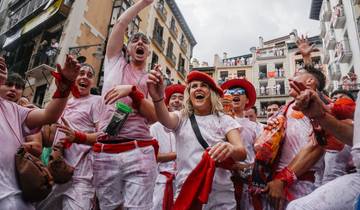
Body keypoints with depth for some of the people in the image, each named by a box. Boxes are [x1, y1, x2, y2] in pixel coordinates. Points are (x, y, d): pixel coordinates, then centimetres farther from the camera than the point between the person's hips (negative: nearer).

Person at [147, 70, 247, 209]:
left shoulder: (224, 120, 0)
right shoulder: (181, 118, 3)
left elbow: (242, 152, -12)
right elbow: (165, 119, -20)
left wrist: (230, 149, -36)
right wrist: (157, 98, -42)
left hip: (220, 195, 1)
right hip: (186, 192, 0)